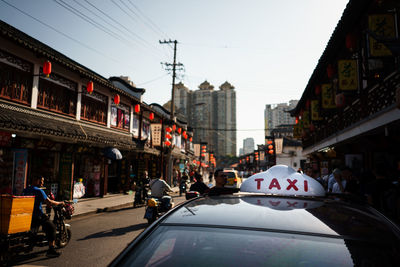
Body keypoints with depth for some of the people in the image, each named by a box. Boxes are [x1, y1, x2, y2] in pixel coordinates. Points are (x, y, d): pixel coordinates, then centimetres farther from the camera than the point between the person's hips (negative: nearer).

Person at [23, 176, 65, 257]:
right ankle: (51, 249, -6)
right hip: (37, 216, -9)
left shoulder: (25, 190, 9)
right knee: (51, 227, 0)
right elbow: (49, 202, -16)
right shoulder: (39, 191, -15)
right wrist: (60, 203, -2)